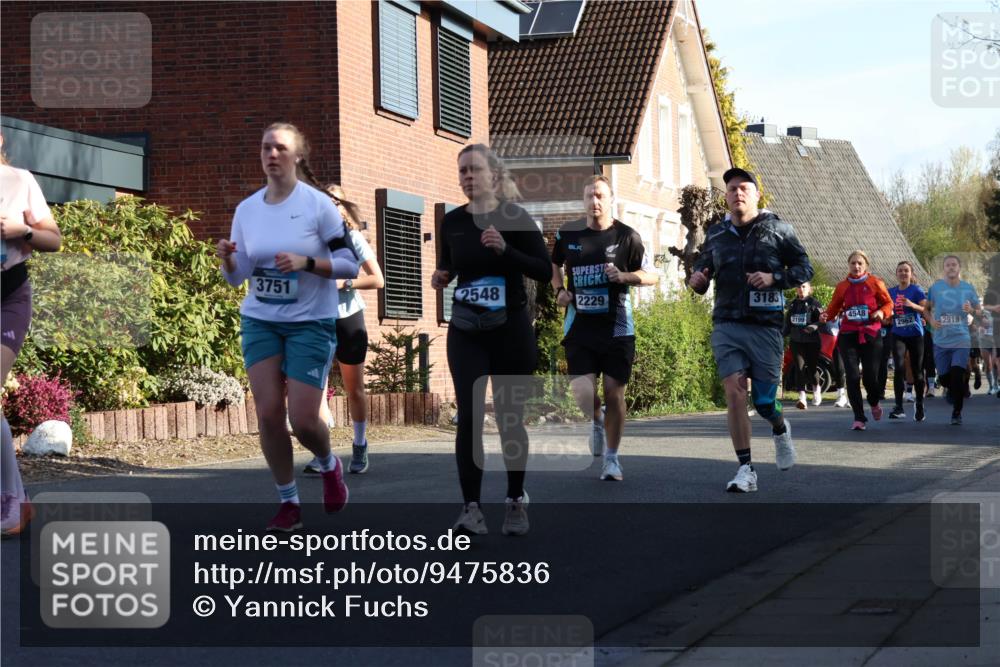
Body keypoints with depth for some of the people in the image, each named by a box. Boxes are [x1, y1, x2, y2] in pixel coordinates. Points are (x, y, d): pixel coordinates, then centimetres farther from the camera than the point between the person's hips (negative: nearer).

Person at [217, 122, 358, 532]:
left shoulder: (318, 204, -9)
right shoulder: (246, 209, 3)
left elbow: (349, 265, -8)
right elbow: (238, 277, 6)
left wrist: (306, 262, -23)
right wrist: (227, 259, -15)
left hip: (311, 323, -4)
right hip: (259, 321, 4)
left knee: (303, 419, -8)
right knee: (268, 413, -6)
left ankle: (329, 466, 26)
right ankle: (288, 503, 10)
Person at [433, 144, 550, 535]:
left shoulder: (515, 218, -7)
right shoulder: (452, 221, 4)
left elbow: (544, 271, -10)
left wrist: (504, 249, -23)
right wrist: (441, 278, -2)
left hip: (510, 330, -2)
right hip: (465, 332, 2)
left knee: (510, 417, 6)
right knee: (469, 416, -10)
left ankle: (516, 500, 22)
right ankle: (471, 507, -10)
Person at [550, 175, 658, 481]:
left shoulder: (627, 236, -2)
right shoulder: (568, 233, 4)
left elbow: (652, 275, 5)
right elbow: (554, 264, 24)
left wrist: (625, 276, -13)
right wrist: (559, 290, 7)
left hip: (617, 327, -1)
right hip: (580, 326, 1)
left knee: (614, 393, 0)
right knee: (583, 394, -9)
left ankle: (611, 458, 17)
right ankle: (597, 424, 27)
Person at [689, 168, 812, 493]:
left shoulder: (777, 229, 2)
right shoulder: (716, 234, 9)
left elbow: (805, 268, 5)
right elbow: (703, 268, 19)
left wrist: (774, 278, -13)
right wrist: (696, 280, -5)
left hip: (765, 326, -2)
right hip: (727, 325, 2)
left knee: (763, 399, 1)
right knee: (734, 392, -12)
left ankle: (780, 429, 40)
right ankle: (746, 470, -7)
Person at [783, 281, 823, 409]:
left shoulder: (814, 304, 0)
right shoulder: (793, 305, 12)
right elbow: (788, 323, 19)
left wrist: (815, 326, -26)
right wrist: (782, 334, 10)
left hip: (812, 341, -3)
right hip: (796, 341, 3)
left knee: (811, 367, 1)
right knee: (799, 367, -8)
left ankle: (816, 389, 32)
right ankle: (802, 397, -12)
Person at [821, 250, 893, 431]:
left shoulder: (875, 283, 2)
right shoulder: (842, 286, 7)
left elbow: (888, 303, 8)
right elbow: (834, 307, 9)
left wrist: (882, 312, -12)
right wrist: (826, 316, -11)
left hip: (870, 334, -1)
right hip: (848, 335, 2)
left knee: (870, 376, -5)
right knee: (852, 376, -6)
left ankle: (874, 403, 30)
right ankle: (859, 418, 1)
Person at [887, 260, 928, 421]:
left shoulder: (917, 290, -2)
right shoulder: (891, 292, 9)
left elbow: (925, 310, -11)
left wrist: (912, 305, -27)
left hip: (915, 334, -2)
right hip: (898, 335, 2)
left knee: (917, 371, 5)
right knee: (899, 368, -15)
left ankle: (919, 407, 20)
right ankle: (899, 407, -17)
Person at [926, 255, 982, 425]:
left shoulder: (968, 288, 0)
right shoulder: (935, 287, 1)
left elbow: (980, 310, 8)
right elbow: (927, 308, 13)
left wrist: (972, 310, -14)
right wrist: (931, 320, -6)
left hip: (961, 340, -2)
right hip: (941, 340, 2)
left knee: (957, 376, -14)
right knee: (945, 378, 5)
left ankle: (957, 413, -2)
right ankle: (952, 392, 40)